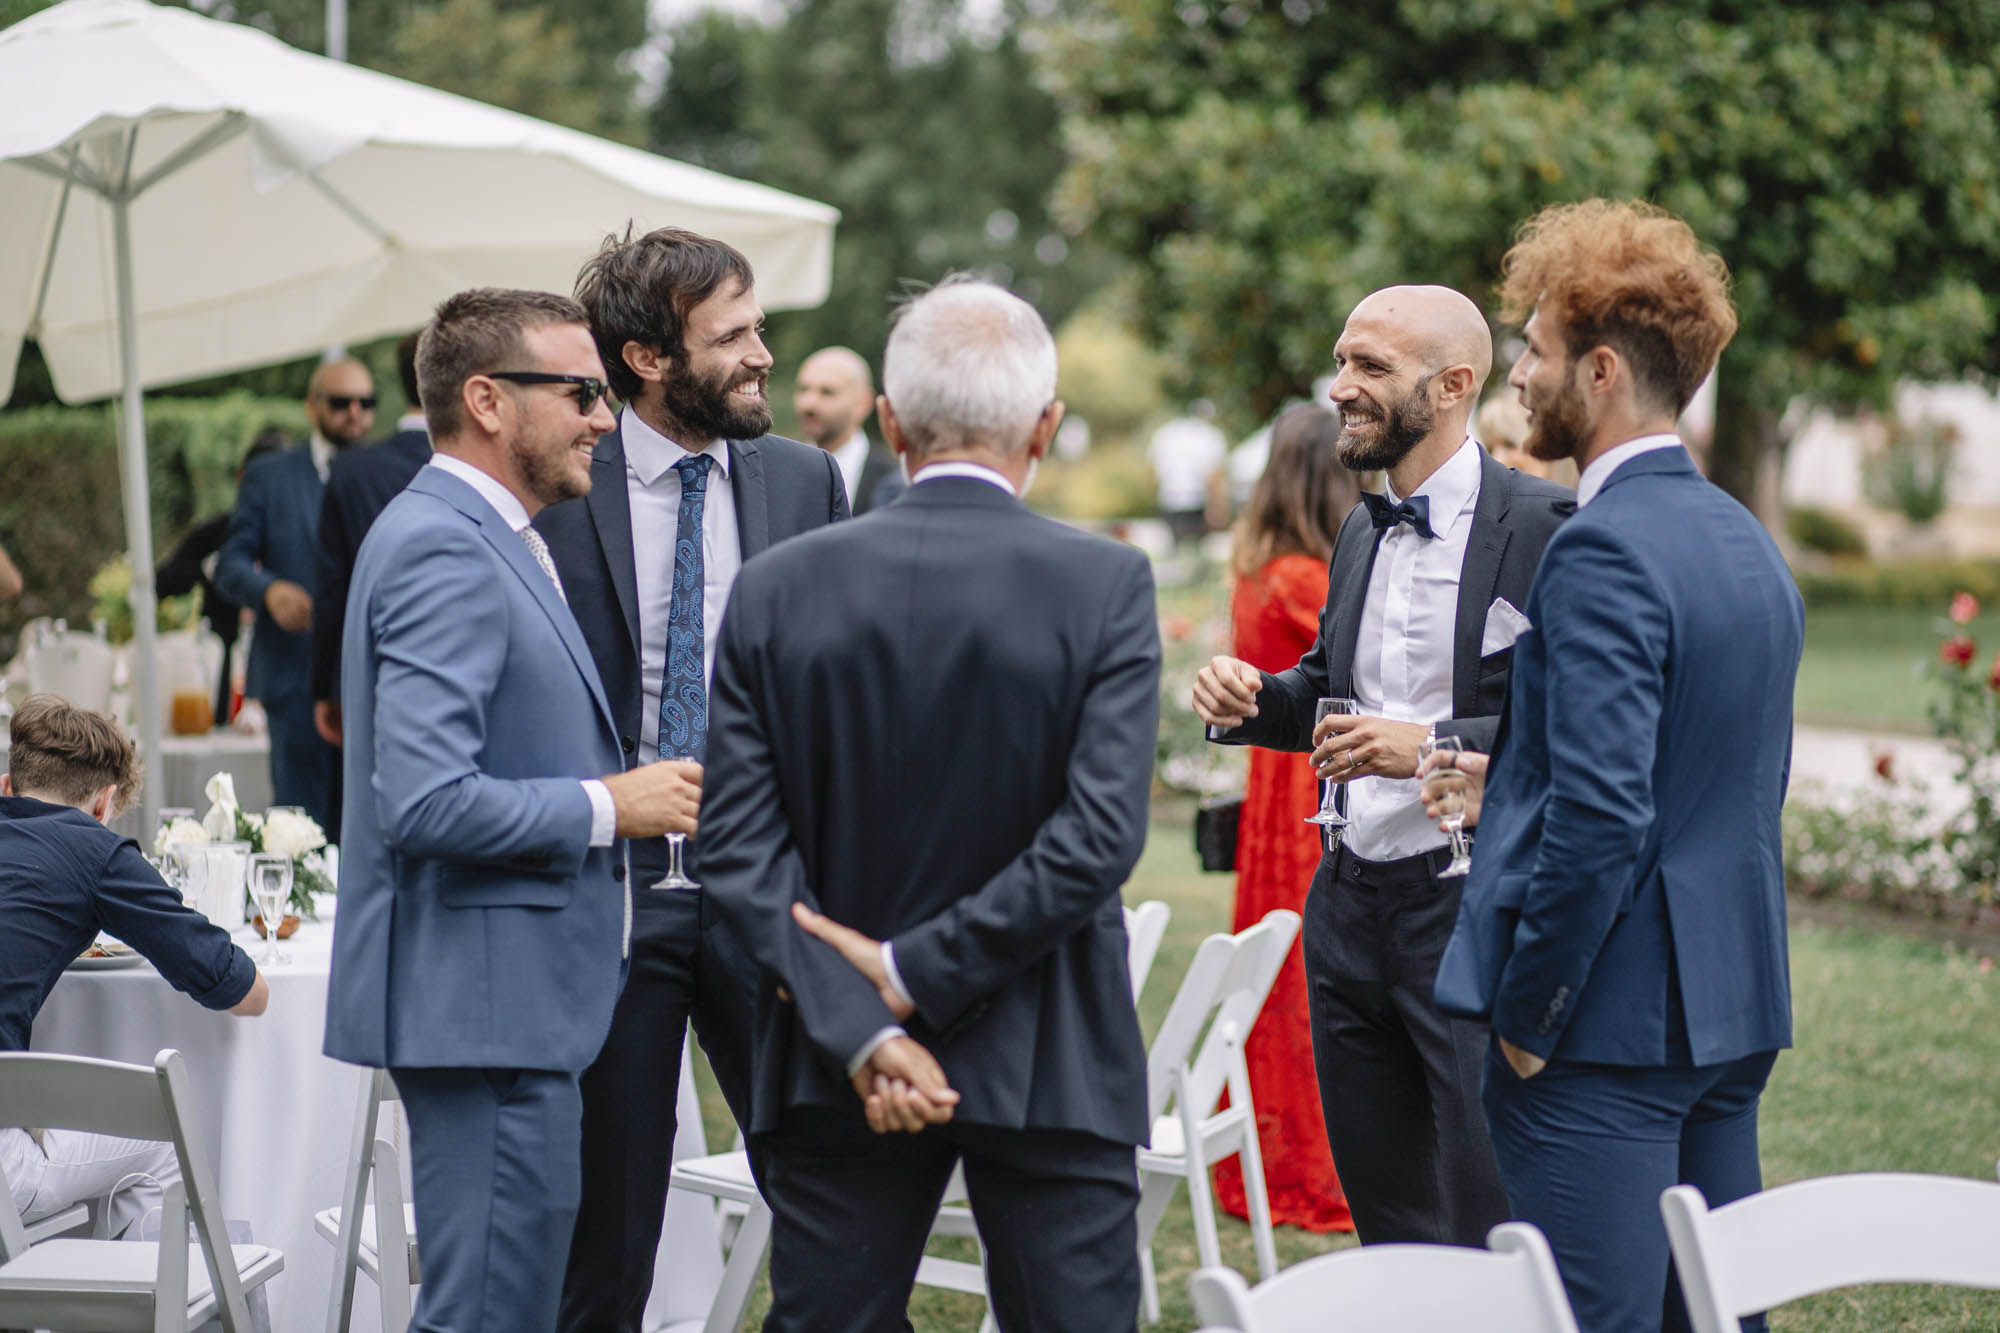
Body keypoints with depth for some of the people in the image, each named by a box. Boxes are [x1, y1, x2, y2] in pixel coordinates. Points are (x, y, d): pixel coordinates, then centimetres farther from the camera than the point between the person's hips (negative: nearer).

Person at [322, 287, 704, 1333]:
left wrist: (611, 789, 14)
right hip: (483, 1003, -11)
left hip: (512, 998, 11)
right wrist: (608, 805, -16)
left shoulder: (486, 540, 17)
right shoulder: (442, 549, -17)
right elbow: (426, 803, -26)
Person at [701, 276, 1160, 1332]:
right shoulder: (1105, 585, -8)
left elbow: (741, 845, -7)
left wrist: (861, 1025, -11)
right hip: (1048, 1073, -2)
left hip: (836, 1082, 2)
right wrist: (917, 974, -14)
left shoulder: (777, 589, -2)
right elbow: (1099, 833, -17)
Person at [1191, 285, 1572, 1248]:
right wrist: (1250, 699, 6)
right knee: (1387, 1224, 14)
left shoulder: (1543, 527, -11)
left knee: (1490, 1231, -6)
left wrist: (1434, 746, -23)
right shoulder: (1361, 531, 14)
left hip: (1475, 909, -8)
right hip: (1351, 904, 8)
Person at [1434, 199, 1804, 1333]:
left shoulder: (1603, 550, -16)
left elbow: (1600, 820, -23)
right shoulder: (1749, 540, 13)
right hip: (1733, 1008, 9)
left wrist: (1526, 1016, -14)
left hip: (1612, 1016, -9)